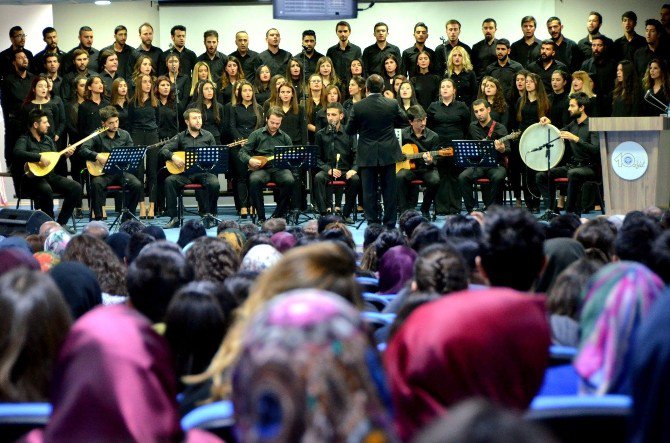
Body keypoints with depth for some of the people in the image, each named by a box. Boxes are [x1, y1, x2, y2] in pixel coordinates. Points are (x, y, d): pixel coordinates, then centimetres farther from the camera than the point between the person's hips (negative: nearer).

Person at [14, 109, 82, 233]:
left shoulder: (48, 140, 17)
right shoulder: (24, 140, -5)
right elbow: (17, 152, -28)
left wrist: (64, 154, 1)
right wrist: (39, 157, -30)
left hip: (49, 176, 7)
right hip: (32, 178, -7)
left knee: (76, 187, -13)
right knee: (46, 190, -39)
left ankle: (61, 223, -6)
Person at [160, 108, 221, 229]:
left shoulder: (208, 136, 12)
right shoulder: (181, 137, 10)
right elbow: (163, 150, 3)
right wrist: (173, 157, -16)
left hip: (204, 171, -1)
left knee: (214, 183, -33)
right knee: (169, 181, -27)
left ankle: (210, 216, -13)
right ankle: (174, 218, -18)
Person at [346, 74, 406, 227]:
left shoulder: (358, 107, -10)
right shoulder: (392, 104, -6)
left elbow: (349, 130, -1)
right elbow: (402, 121, 11)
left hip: (367, 155, -1)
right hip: (388, 154, 1)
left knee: (369, 191, 5)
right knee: (389, 190, 8)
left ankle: (372, 222, 5)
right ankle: (390, 224, 12)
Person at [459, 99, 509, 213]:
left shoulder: (499, 128, -2)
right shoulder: (473, 127, 13)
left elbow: (507, 150, -14)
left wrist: (502, 149, -37)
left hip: (495, 164, -3)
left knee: (498, 177, -36)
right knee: (463, 177, -25)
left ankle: (489, 208, -19)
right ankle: (471, 209, -16)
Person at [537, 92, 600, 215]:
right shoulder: (573, 124, 13)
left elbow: (596, 149, -23)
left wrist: (576, 139, -30)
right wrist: (549, 124, 3)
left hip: (590, 167, -8)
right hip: (573, 165, 8)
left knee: (573, 174, -40)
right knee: (541, 176, -3)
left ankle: (572, 212, -31)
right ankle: (552, 209, -6)